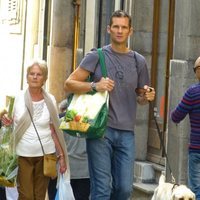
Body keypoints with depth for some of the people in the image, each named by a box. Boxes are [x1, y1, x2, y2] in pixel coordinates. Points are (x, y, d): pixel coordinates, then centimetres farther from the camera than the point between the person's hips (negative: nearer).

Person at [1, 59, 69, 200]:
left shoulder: (50, 100, 1)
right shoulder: (19, 98, -1)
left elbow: (54, 130, 6)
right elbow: (13, 124, 9)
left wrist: (62, 155, 3)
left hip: (45, 153, 1)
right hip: (23, 154, -1)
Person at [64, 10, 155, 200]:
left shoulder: (138, 61, 12)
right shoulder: (96, 56, 2)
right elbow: (69, 84, -1)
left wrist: (147, 97, -1)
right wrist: (95, 86, -17)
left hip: (126, 132, 3)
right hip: (100, 129, -3)